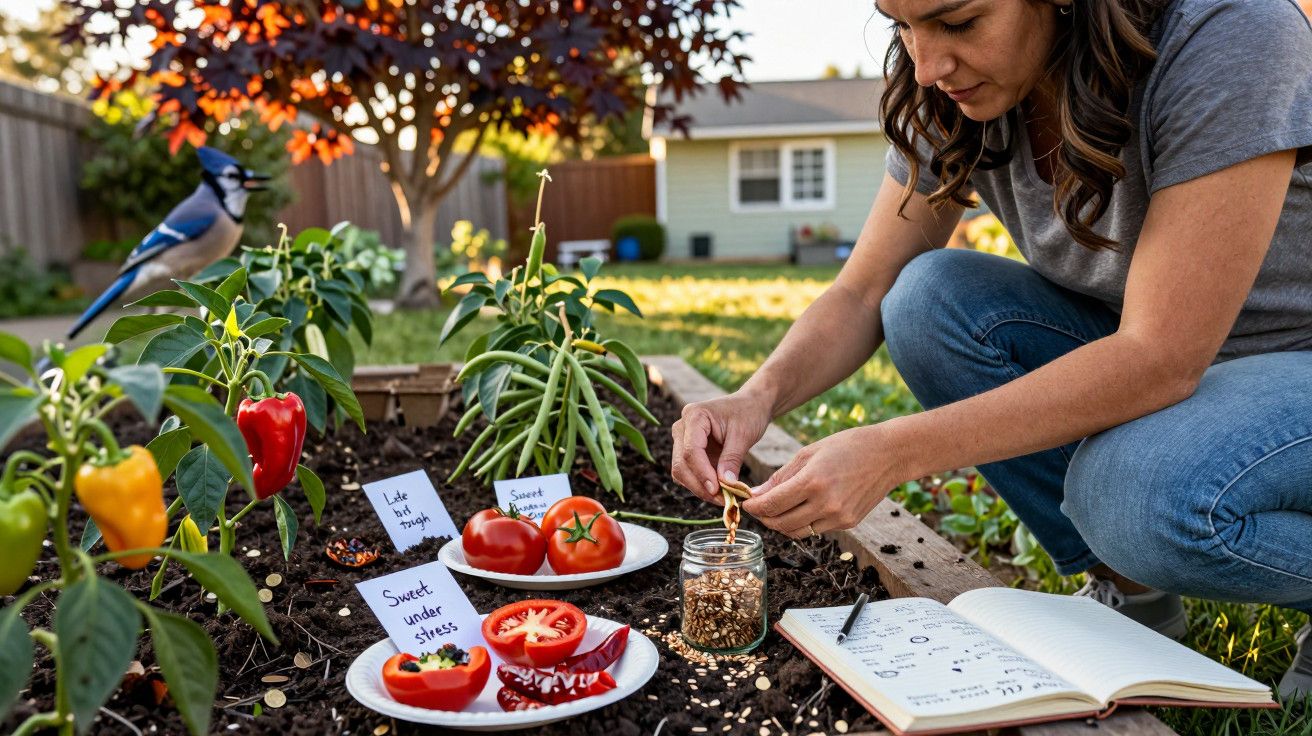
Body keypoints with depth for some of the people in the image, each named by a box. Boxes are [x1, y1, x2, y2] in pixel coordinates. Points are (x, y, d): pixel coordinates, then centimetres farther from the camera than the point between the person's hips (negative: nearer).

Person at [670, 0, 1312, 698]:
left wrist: (897, 451, -39)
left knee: (1148, 489, -37)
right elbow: (862, 294, -7)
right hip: (1147, 358, 6)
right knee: (929, 299, -17)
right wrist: (759, 395, -27)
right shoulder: (952, 95, -10)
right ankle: (1129, 587, -3)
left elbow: (1160, 362, -33)